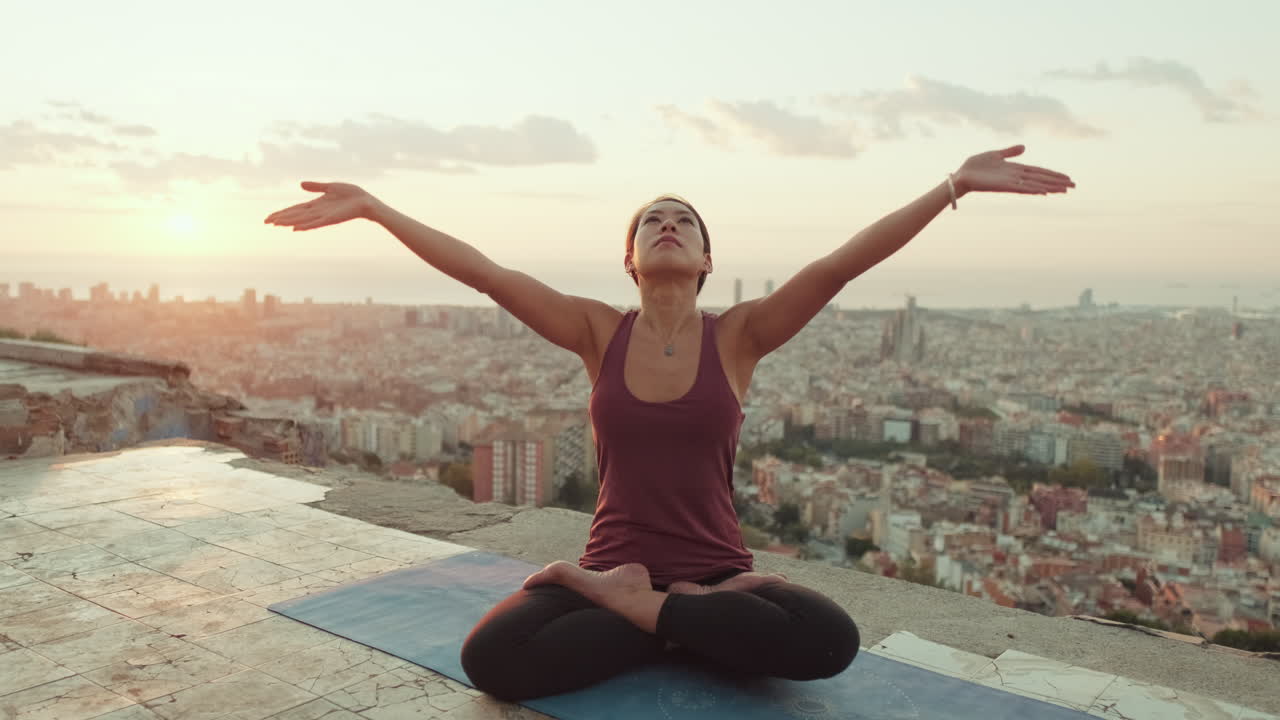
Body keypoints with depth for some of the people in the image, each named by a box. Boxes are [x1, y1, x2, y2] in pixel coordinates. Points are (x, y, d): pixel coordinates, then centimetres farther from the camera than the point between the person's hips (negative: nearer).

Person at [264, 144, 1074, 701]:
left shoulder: (739, 334, -5)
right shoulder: (599, 331, -2)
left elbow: (842, 263, -15)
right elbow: (484, 271, -7)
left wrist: (959, 182, -22)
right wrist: (371, 205, -10)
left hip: (719, 572, 0)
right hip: (610, 567, 0)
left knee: (829, 641, -30)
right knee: (490, 658, -27)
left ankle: (640, 609, -7)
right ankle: (686, 624, -6)